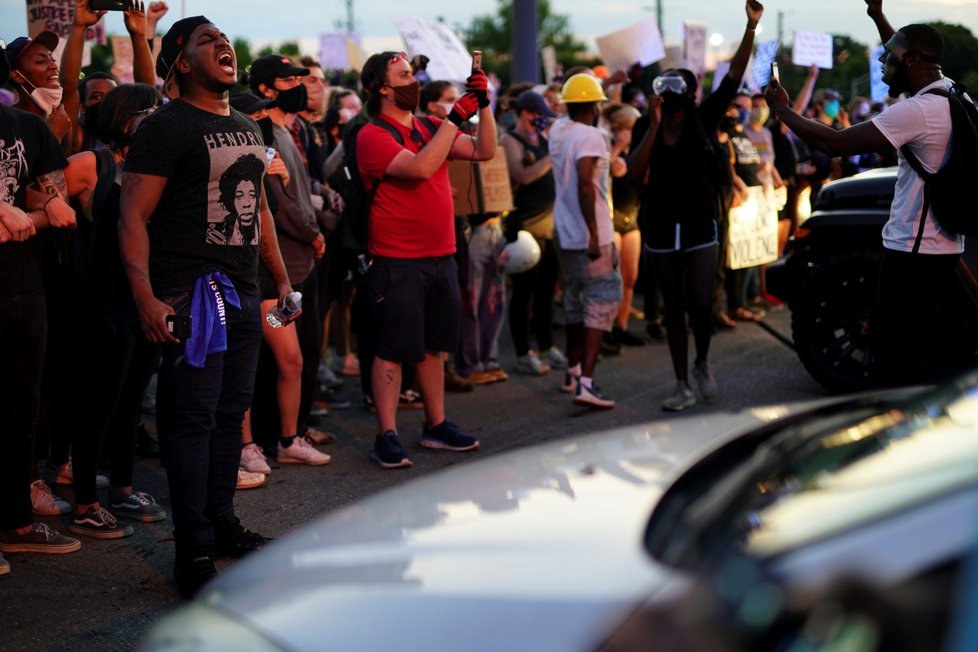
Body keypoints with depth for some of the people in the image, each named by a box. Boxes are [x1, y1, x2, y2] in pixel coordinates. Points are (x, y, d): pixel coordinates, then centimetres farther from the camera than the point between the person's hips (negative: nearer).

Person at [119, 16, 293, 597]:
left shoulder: (248, 129, 16)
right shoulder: (167, 127, -9)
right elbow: (133, 217, -14)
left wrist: (282, 279, 22)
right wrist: (145, 295, -23)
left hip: (244, 292, 8)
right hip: (193, 293, -8)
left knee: (231, 413, 14)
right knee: (192, 418, -5)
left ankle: (223, 524, 26)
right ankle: (193, 552, 1)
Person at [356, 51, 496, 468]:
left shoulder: (430, 128, 13)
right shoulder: (373, 136, -10)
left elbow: (484, 151, 9)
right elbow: (420, 168, -24)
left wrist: (483, 105, -4)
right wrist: (456, 117, -21)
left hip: (440, 257, 7)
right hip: (397, 261, -7)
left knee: (433, 345, 14)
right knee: (393, 350, -3)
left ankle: (436, 425, 24)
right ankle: (387, 436, 3)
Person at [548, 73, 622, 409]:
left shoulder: (558, 130, 7)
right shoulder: (590, 136, -17)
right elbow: (585, 185, -27)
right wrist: (595, 235, -27)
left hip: (565, 234, 8)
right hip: (591, 237, -8)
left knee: (575, 301, 21)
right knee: (602, 302, -5)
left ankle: (573, 371, 34)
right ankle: (585, 382, -15)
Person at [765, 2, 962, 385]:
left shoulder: (916, 111, -21)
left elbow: (834, 143, -21)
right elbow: (909, 57, 30)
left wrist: (781, 109, -9)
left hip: (913, 250, -10)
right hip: (943, 247, 10)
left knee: (894, 354, -5)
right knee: (927, 349, 16)